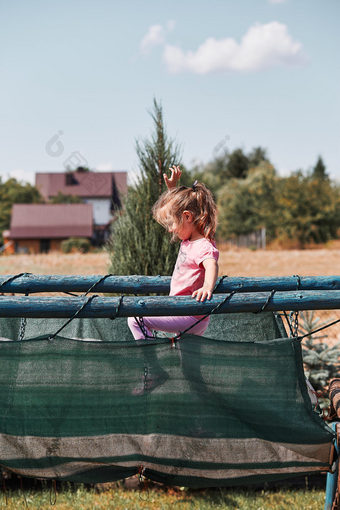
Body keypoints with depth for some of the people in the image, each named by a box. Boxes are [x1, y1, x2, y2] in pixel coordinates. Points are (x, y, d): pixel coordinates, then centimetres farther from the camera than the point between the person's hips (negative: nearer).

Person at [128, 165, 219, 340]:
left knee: (135, 320, -15)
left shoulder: (204, 247, -20)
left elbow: (211, 265, -43)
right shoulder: (189, 240, 10)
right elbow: (175, 206, 27)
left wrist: (208, 287, -60)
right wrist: (172, 187, 18)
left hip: (191, 318, -10)